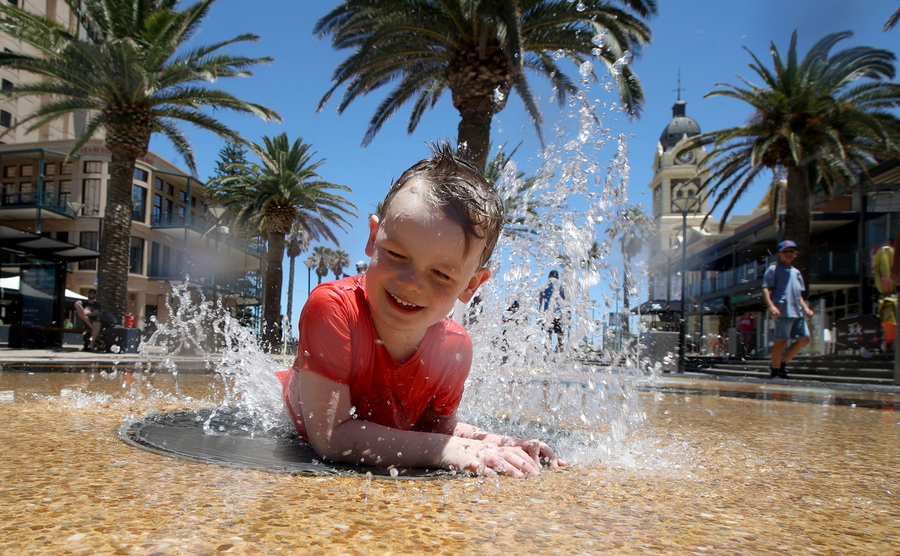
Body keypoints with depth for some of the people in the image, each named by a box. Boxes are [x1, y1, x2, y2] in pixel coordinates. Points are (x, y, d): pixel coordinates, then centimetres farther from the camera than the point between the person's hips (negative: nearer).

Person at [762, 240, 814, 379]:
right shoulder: (773, 269, 4)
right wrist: (771, 306, -21)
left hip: (798, 312, 7)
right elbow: (766, 289, -7)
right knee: (781, 340, -7)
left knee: (804, 339, 2)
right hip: (783, 311, -7)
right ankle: (775, 368, 5)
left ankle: (782, 362, 13)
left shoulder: (796, 272, 25)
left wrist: (806, 308, 13)